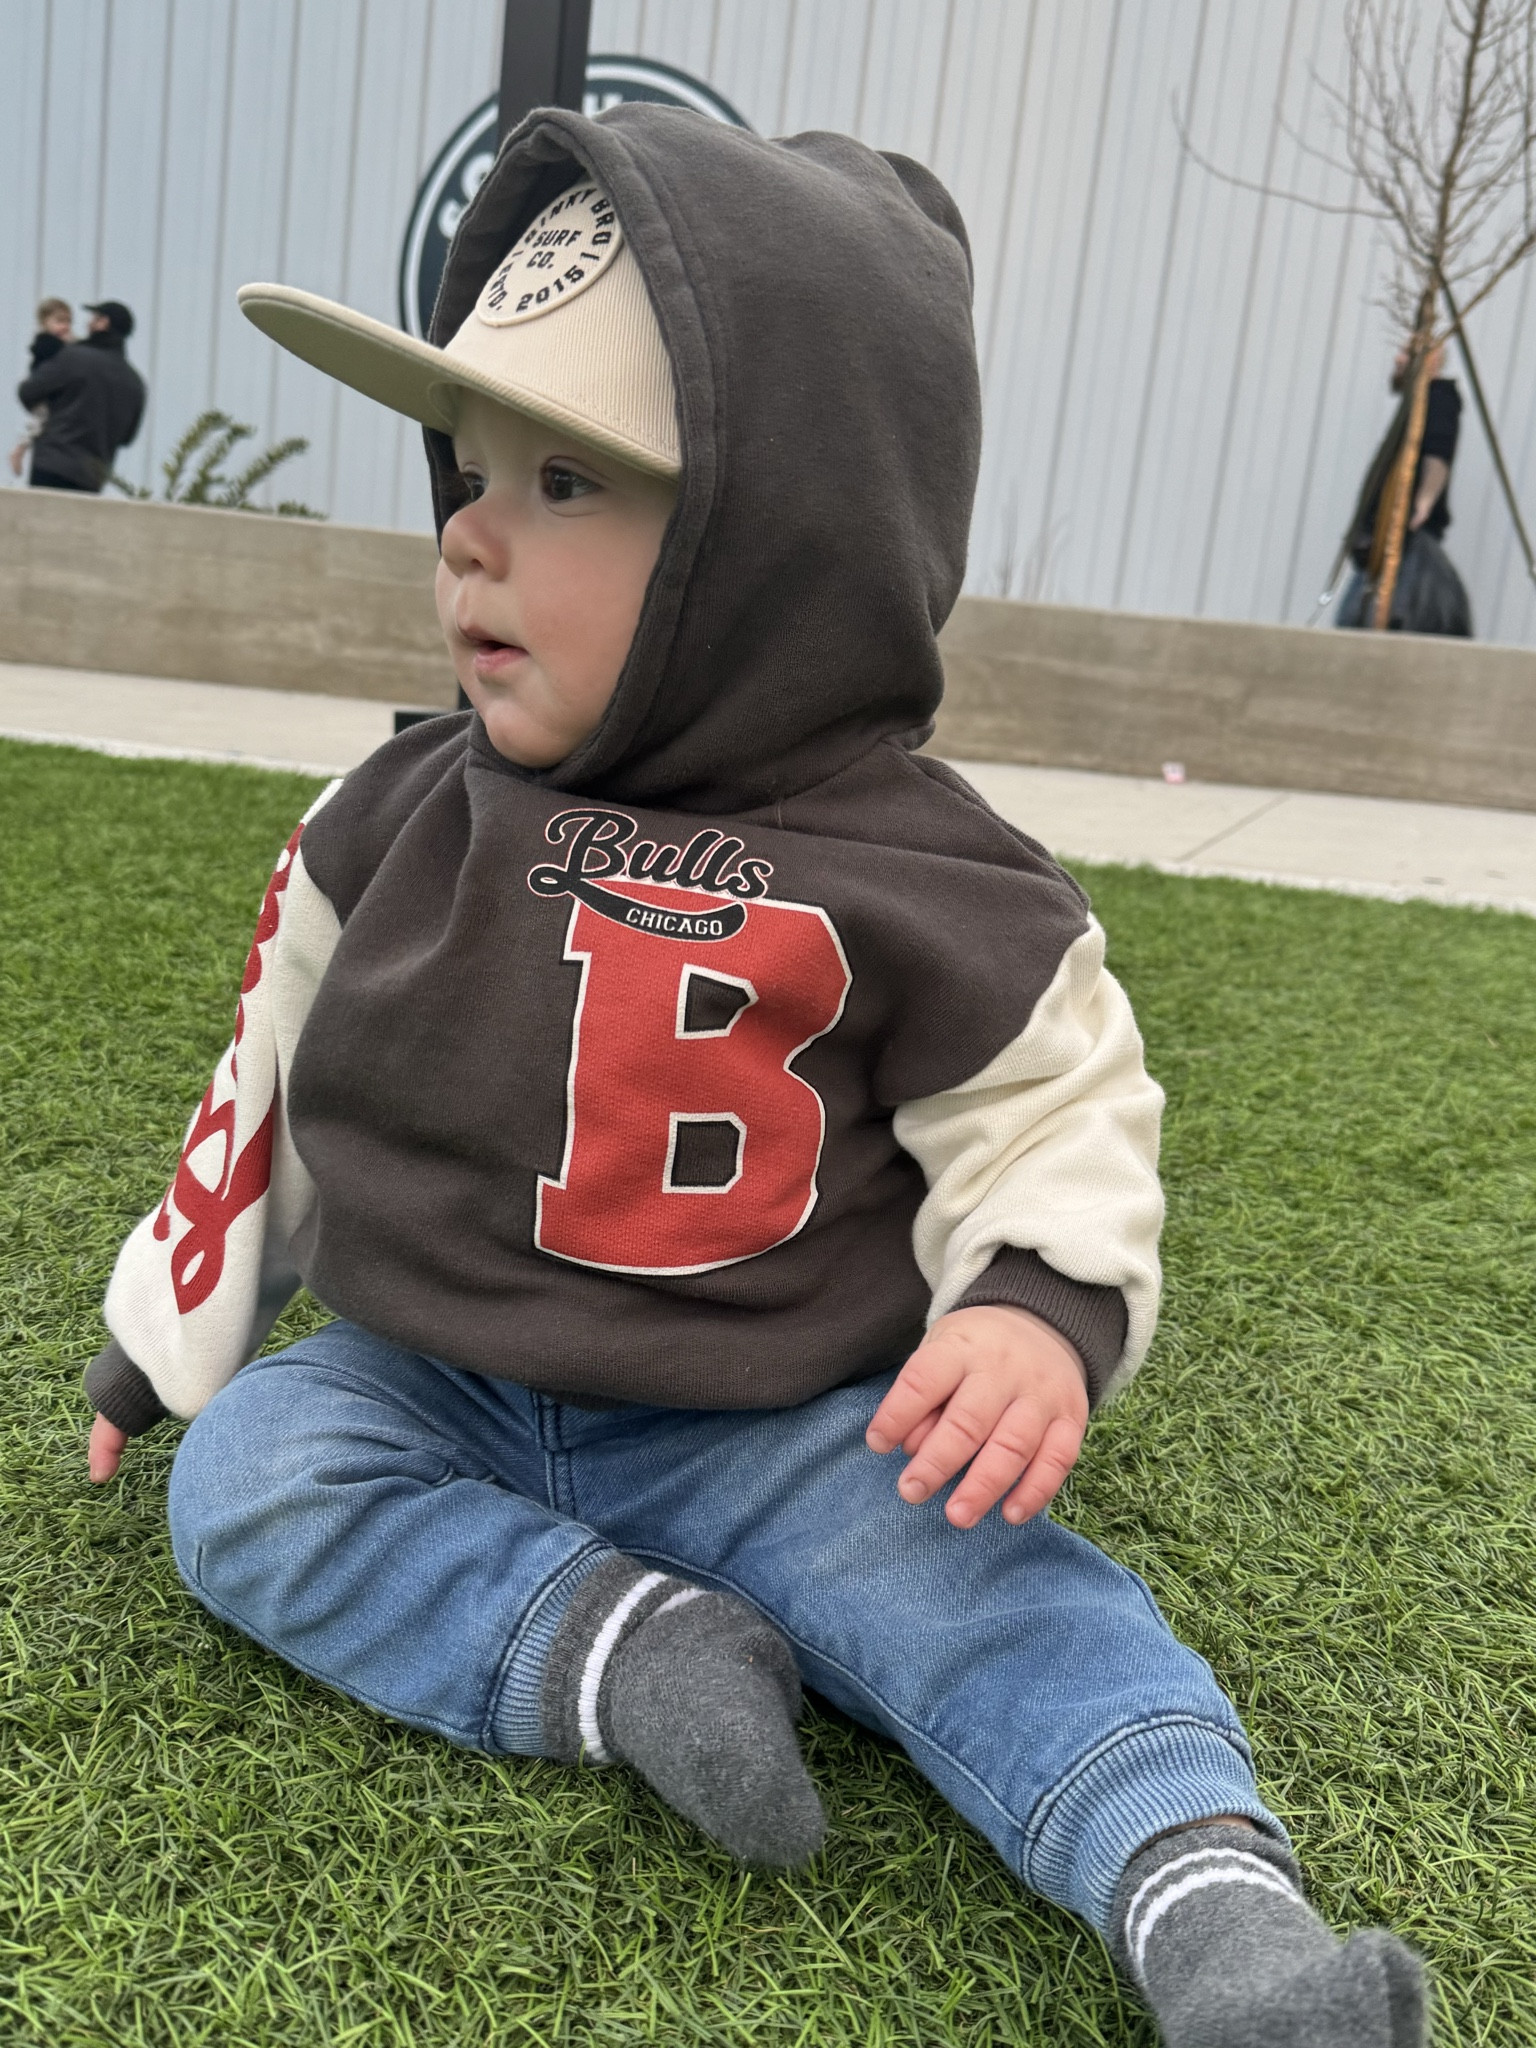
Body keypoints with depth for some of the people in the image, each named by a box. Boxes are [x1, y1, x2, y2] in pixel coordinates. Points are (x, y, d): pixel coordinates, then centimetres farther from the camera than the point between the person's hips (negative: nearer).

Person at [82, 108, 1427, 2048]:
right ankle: (618, 1648, -24)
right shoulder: (399, 820, -1)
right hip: (422, 1387, 4)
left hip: (768, 1427, -3)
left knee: (992, 1582, -24)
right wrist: (168, 1335, 17)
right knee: (247, 1477, -19)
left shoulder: (919, 891, -13)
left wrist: (1040, 1312, -27)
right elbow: (275, 1076, 10)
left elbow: (1055, 1131, -5)